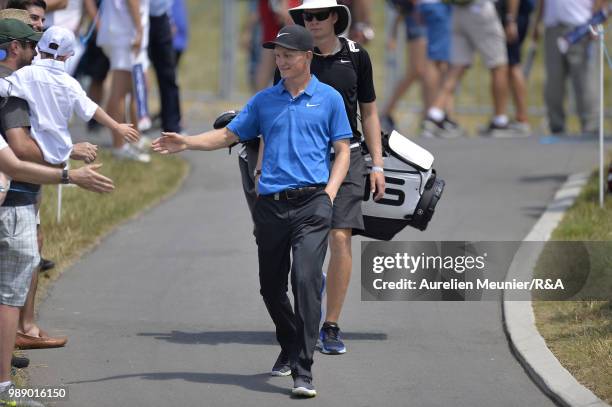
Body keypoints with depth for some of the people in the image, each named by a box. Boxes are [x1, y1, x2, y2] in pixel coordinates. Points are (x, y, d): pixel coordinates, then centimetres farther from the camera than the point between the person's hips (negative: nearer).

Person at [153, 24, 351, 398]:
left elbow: (343, 150, 7)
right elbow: (229, 135, 17)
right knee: (271, 286, 9)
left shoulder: (329, 99, 7)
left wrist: (330, 191, -7)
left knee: (306, 280, -17)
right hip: (271, 205, 4)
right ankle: (289, 349, 33)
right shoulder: (264, 101, 15)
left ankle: (303, 370, -19)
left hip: (311, 202, -4)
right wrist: (186, 143, 3)